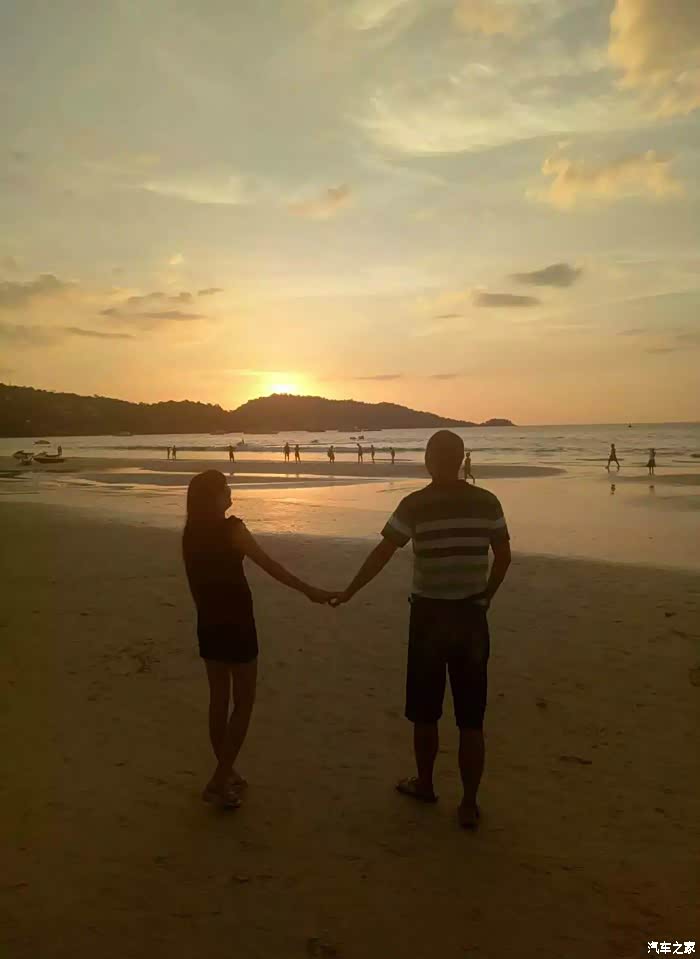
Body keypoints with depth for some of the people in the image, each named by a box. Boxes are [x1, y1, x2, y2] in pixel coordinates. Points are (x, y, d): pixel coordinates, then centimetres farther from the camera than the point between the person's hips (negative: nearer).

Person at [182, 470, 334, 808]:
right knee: (243, 702, 5)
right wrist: (309, 591, -17)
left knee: (218, 699, 16)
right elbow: (269, 565, -19)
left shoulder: (190, 533, 3)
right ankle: (219, 781, 4)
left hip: (208, 624, 6)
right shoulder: (231, 528, -15)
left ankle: (225, 773, 27)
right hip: (236, 623, -6)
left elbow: (194, 581, 10)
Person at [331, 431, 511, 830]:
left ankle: (425, 784, 34)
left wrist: (347, 593, 2)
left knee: (425, 712, 16)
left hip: (429, 615, -2)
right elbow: (504, 555, 5)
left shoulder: (415, 504, -10)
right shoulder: (487, 502, -2)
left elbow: (382, 554, -9)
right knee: (471, 718, 10)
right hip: (472, 615, 2)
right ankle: (470, 804, 17)